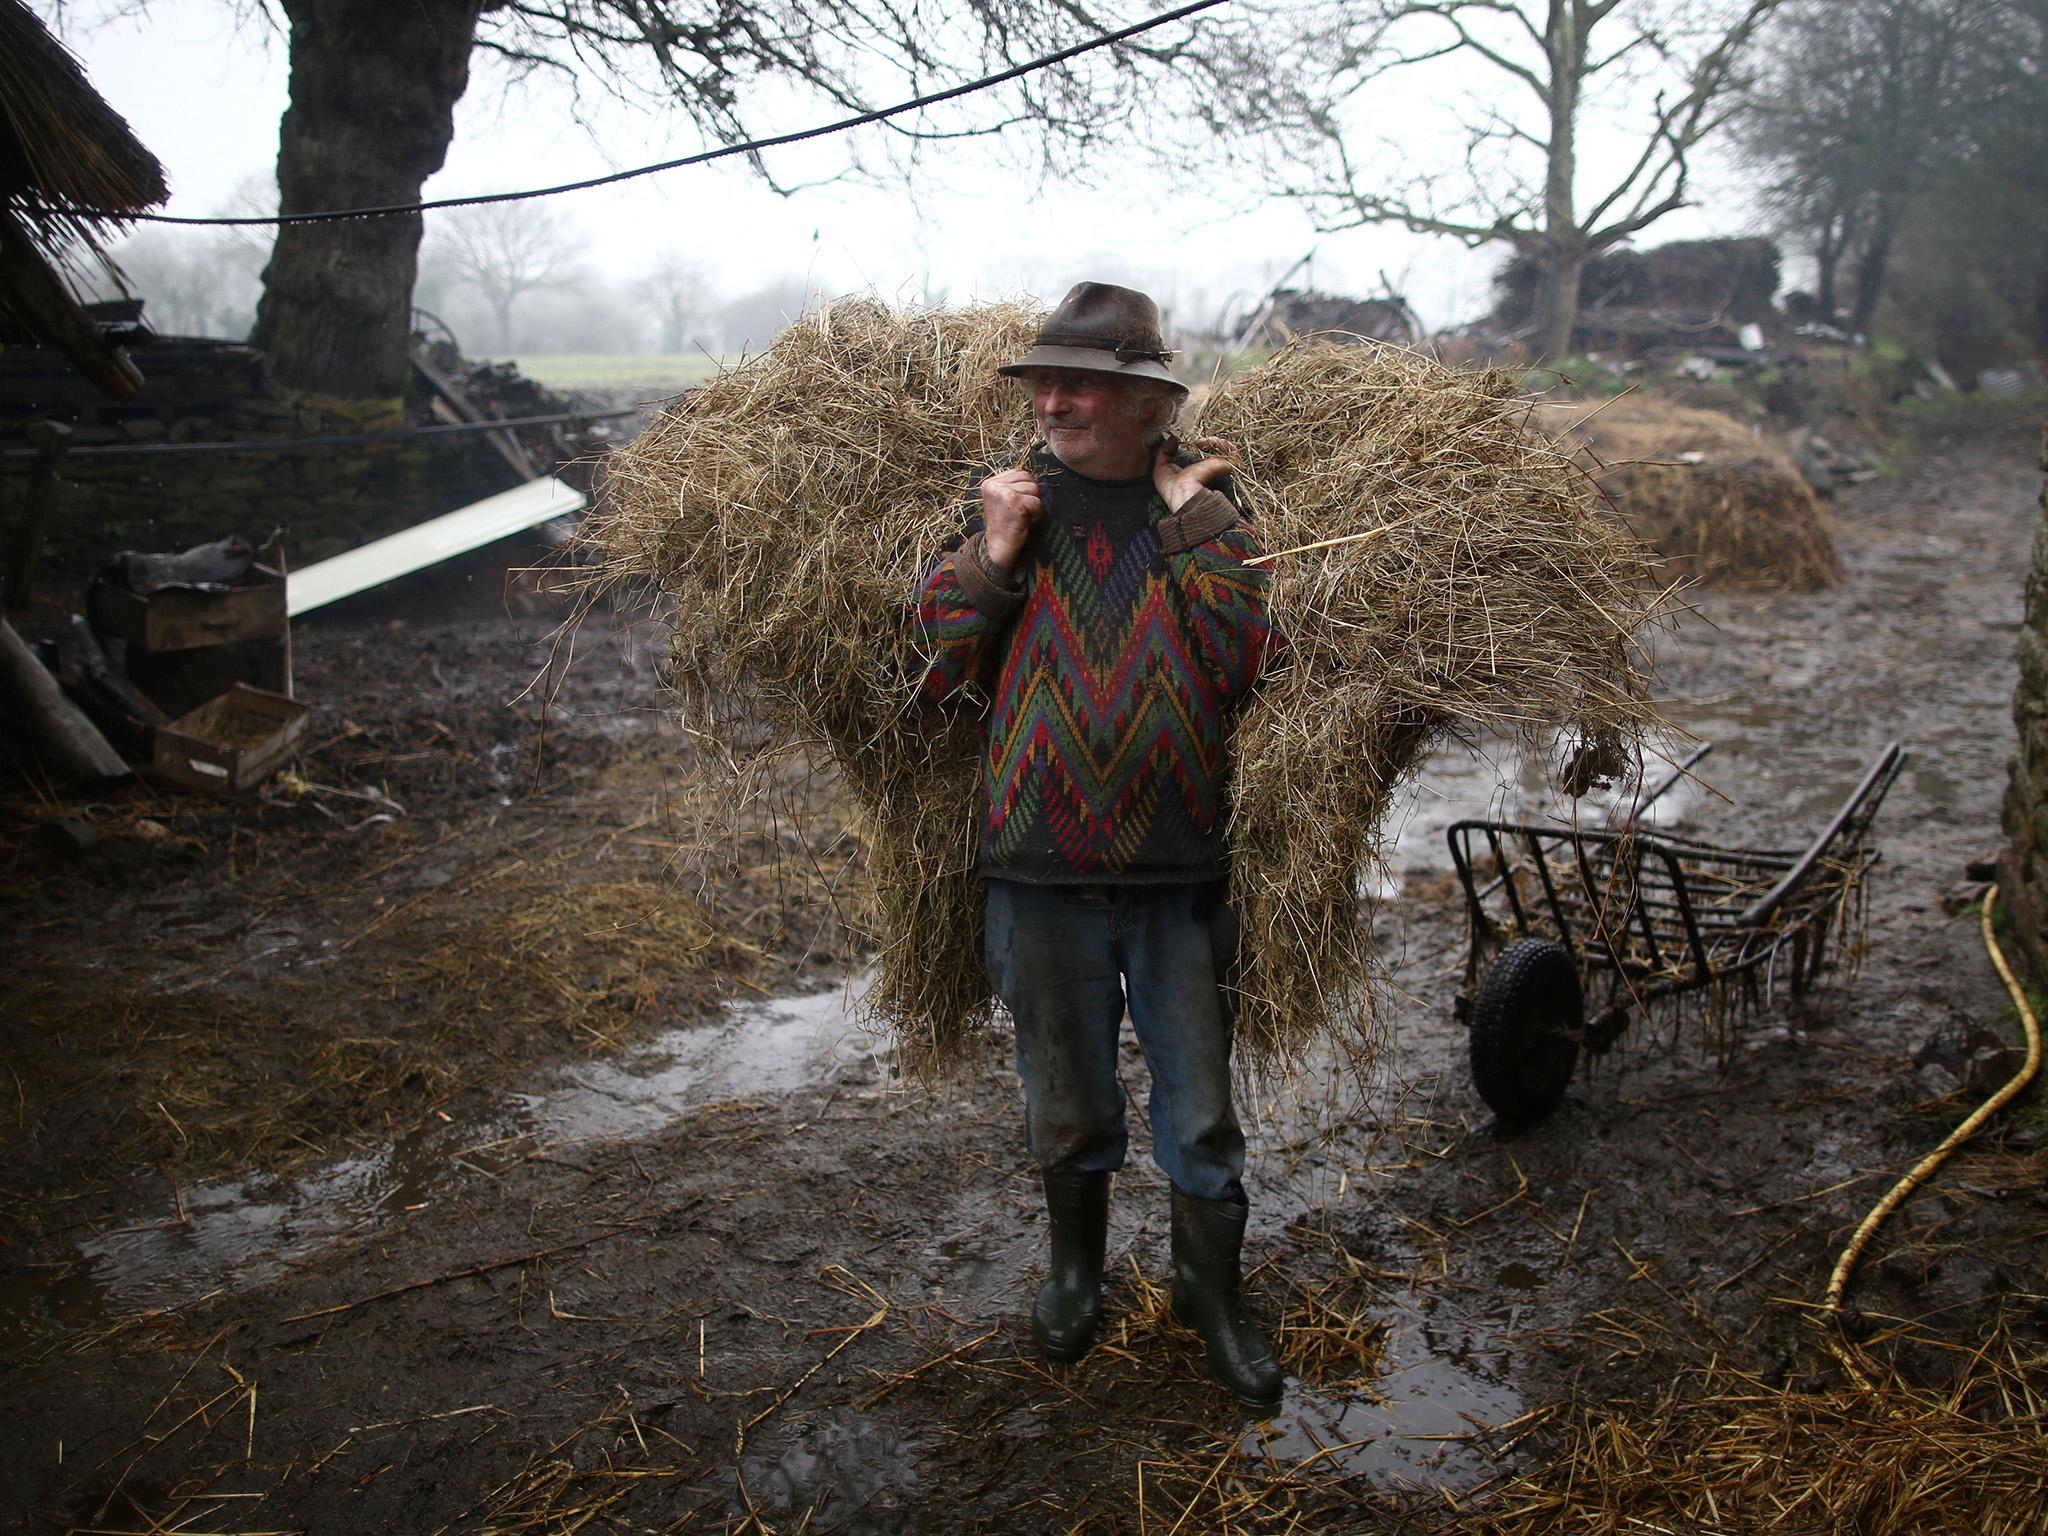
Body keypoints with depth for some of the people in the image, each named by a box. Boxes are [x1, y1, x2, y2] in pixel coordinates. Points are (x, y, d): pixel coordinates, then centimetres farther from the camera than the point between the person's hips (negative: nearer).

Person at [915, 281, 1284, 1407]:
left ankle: (1211, 1291, 35)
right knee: (1067, 1103, 19)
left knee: (1200, 1110, 11)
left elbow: (1246, 661, -14)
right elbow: (938, 668, -2)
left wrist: (1194, 528, -15)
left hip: (1180, 870, -1)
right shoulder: (1009, 499, 1)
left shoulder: (1207, 505, -2)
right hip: (1040, 868, 1)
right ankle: (1076, 1267, 44)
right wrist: (992, 556, -13)